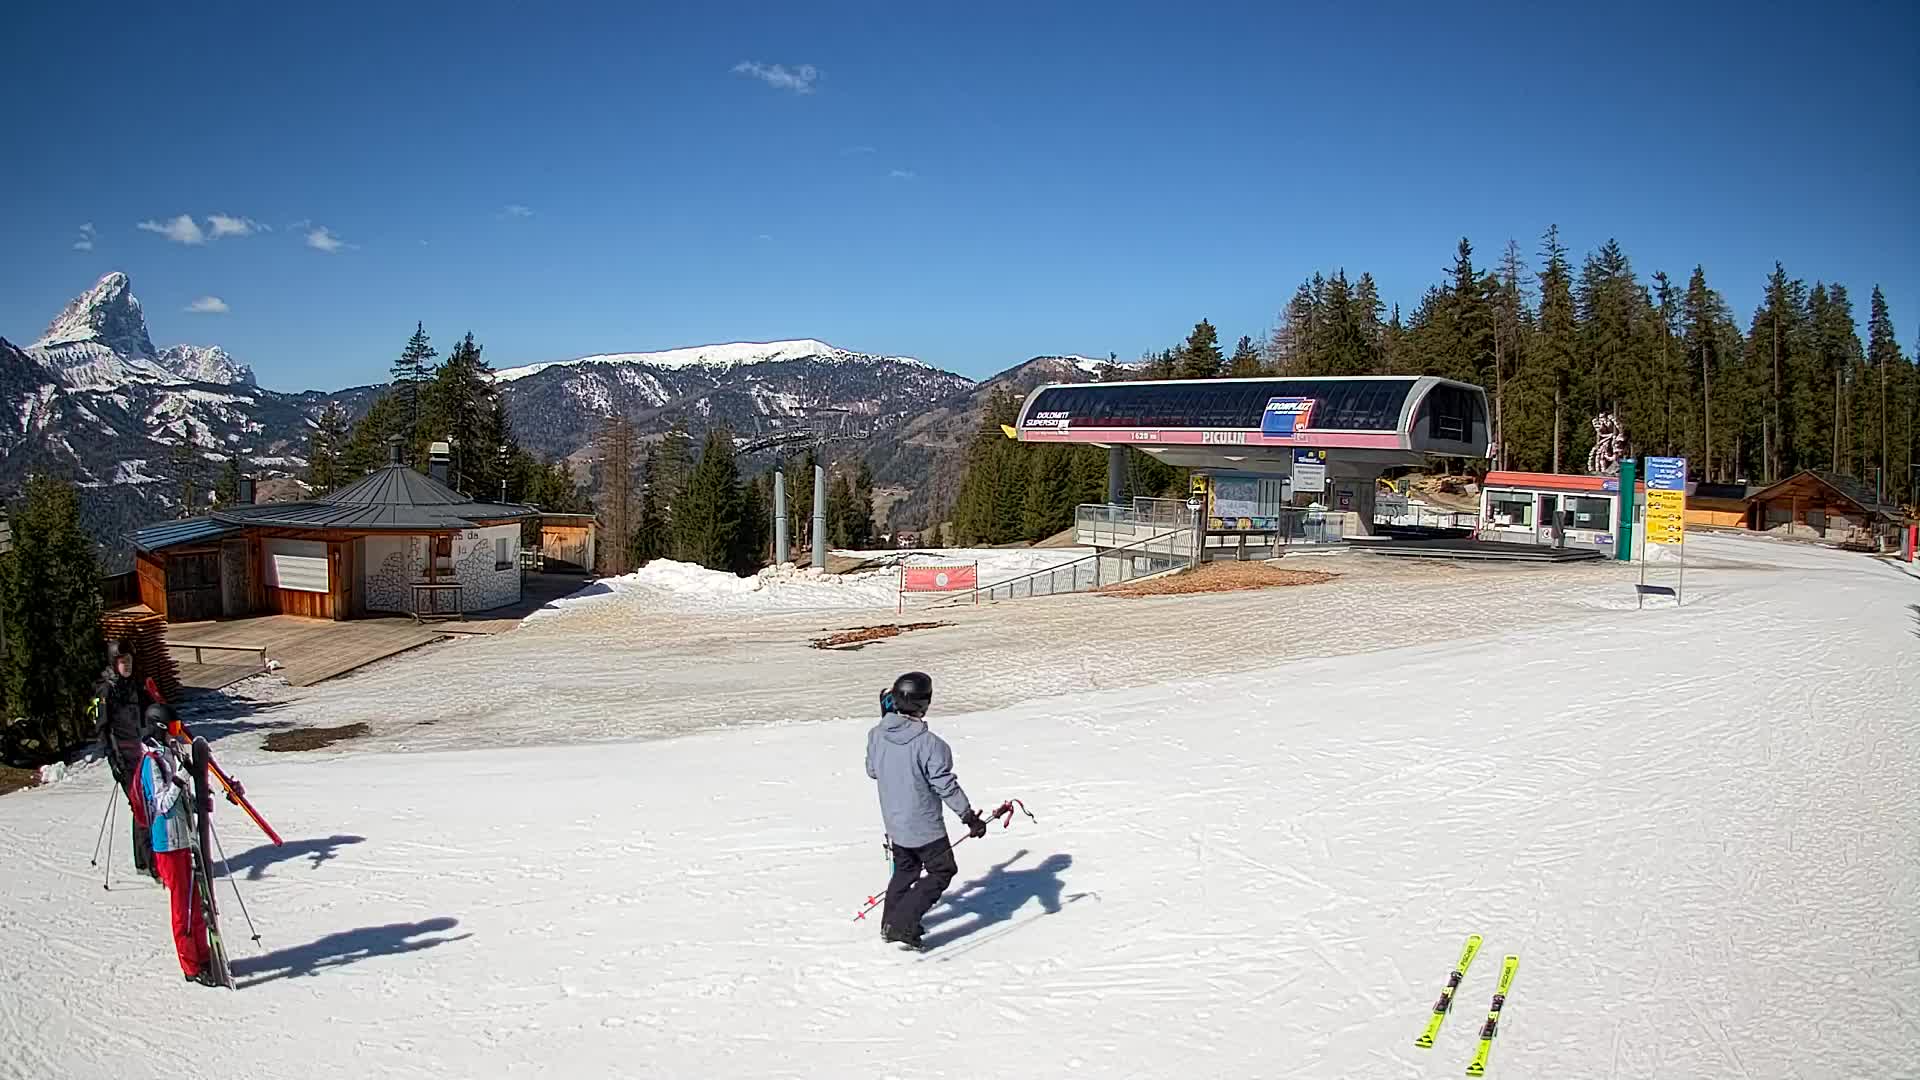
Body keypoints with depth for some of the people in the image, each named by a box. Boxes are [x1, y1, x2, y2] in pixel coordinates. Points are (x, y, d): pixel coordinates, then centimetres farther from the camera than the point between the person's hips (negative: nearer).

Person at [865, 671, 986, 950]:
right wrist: (970, 816, -10)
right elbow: (946, 785, -21)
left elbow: (872, 771, 10)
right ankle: (902, 924, 2)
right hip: (924, 825, -6)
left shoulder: (876, 735, -7)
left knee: (905, 868, 27)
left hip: (893, 822, 7)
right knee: (942, 870, 11)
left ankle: (890, 923, 34)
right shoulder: (929, 744, -26)